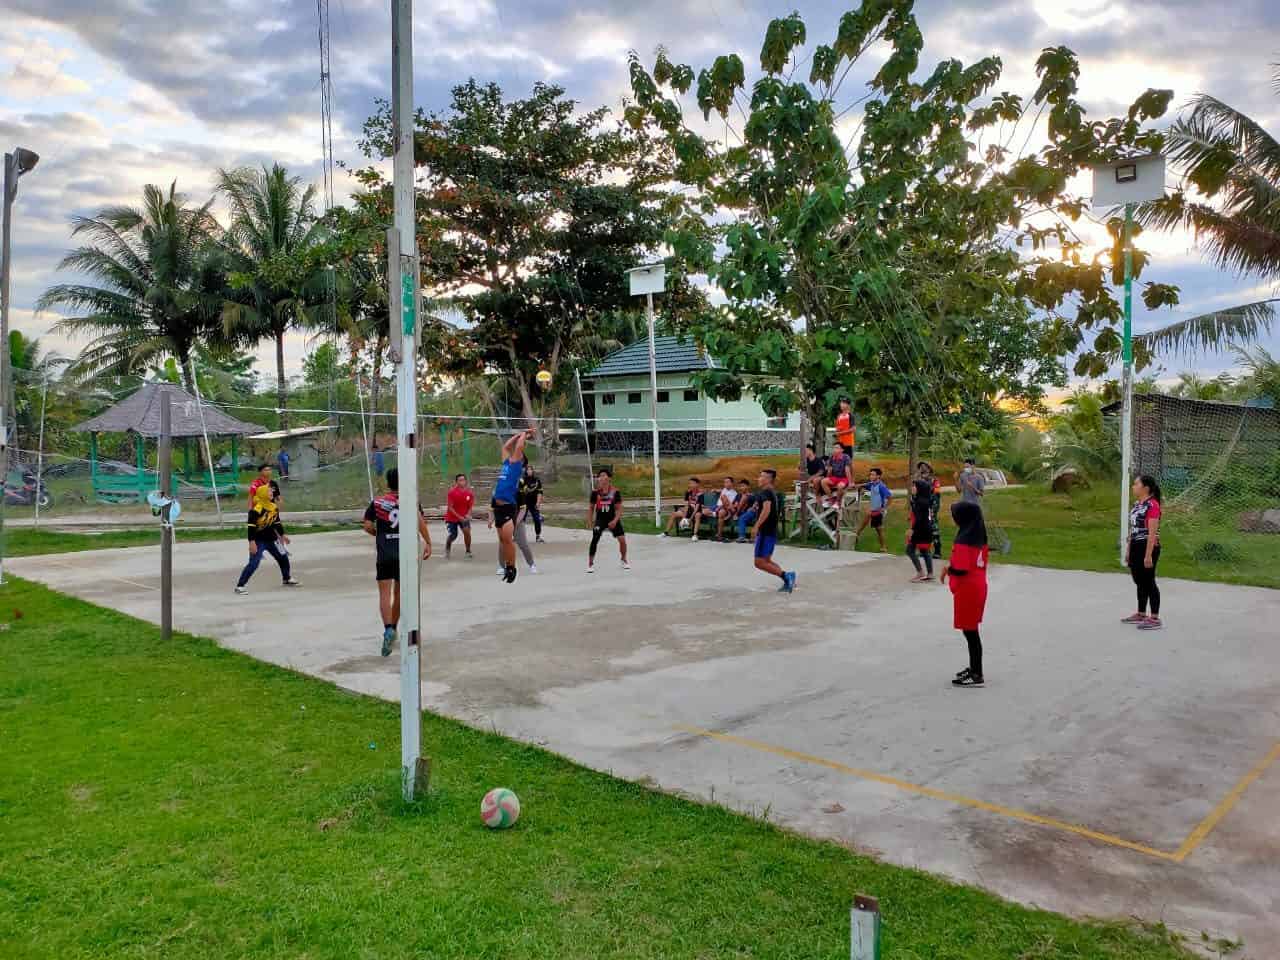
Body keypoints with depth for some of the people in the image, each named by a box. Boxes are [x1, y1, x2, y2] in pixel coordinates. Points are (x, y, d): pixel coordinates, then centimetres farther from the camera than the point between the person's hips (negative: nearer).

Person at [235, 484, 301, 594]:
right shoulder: (256, 509, -21)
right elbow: (251, 526, -23)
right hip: (258, 540, -8)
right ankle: (240, 586, -7)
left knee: (283, 557, 15)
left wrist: (282, 535, 24)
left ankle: (287, 579, 36)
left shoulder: (273, 507, 4)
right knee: (253, 563, -15)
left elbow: (277, 523, 17)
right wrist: (252, 542, -26)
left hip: (271, 538, 8)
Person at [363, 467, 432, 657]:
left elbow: (367, 526, -1)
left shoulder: (377, 502, 5)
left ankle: (388, 629, -23)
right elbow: (420, 520, -15)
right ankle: (393, 628, 29)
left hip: (384, 554, -1)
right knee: (398, 593, 16)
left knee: (385, 593, -2)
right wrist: (427, 542, -13)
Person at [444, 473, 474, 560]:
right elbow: (450, 507, -16)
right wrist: (459, 517, -22)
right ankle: (447, 551, 27)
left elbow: (471, 506, 1)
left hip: (464, 517, 2)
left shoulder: (470, 492, -7)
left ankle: (468, 551, -1)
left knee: (467, 531, -19)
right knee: (453, 535, -4)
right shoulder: (452, 492, -16)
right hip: (452, 517, -2)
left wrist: (468, 515, -18)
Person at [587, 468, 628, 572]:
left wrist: (615, 521, -19)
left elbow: (619, 508, -7)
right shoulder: (595, 492, -6)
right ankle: (590, 564, -2)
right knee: (594, 540, -15)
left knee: (622, 539, -6)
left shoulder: (615, 491, -10)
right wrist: (590, 521, 0)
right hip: (600, 519, 0)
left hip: (612, 519, 0)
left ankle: (623, 560, 22)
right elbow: (591, 508, 5)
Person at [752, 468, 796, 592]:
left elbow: (766, 509, -30)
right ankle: (788, 581, 8)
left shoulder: (765, 492, -14)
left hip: (765, 531, -10)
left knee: (759, 563, -7)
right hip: (772, 531, 10)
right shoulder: (774, 493, 16)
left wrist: (757, 525, -31)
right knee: (766, 561, 16)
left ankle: (786, 575, -13)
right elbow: (778, 512, 25)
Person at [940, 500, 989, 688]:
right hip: (979, 586, 9)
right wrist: (952, 565, 11)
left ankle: (977, 676, 4)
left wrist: (947, 569, -5)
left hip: (966, 590, -9)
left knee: (970, 632, -2)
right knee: (972, 631, 18)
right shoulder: (979, 537, 7)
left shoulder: (963, 540, -21)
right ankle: (974, 668, 28)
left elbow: (960, 569, -25)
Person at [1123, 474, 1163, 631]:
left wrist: (1148, 555, -23)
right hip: (1136, 547, 9)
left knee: (1149, 582, -3)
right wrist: (1128, 549, 17)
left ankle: (1155, 618, 4)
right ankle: (1141, 614, 26)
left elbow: (1152, 532, -20)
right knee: (1139, 582, 15)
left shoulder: (1152, 505, -16)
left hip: (1147, 547, -9)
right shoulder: (1136, 504, 11)